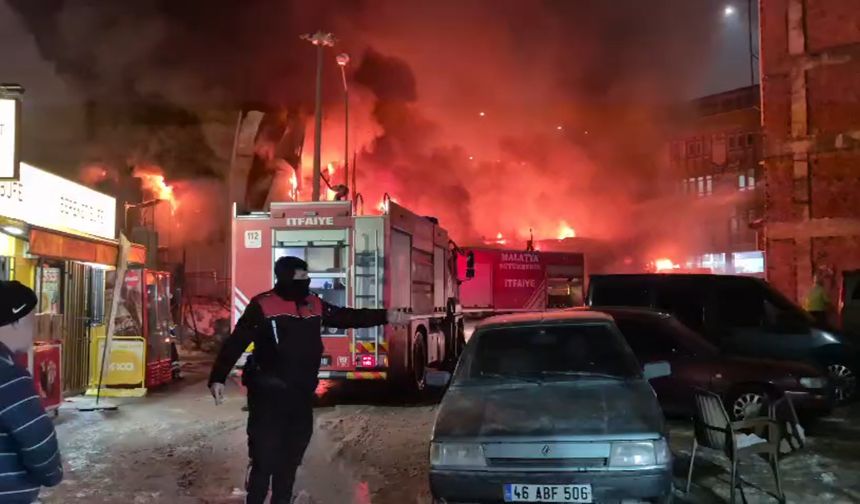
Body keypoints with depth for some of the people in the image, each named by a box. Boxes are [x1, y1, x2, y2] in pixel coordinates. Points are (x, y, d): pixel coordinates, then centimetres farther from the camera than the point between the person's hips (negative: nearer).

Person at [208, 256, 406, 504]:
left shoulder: (314, 305, 9)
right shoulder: (262, 305, -9)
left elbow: (347, 317, 14)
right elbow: (236, 342, -10)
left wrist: (385, 316, 9)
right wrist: (218, 378, -16)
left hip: (301, 394, 6)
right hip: (269, 394, -6)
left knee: (291, 457, 17)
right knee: (264, 458, -5)